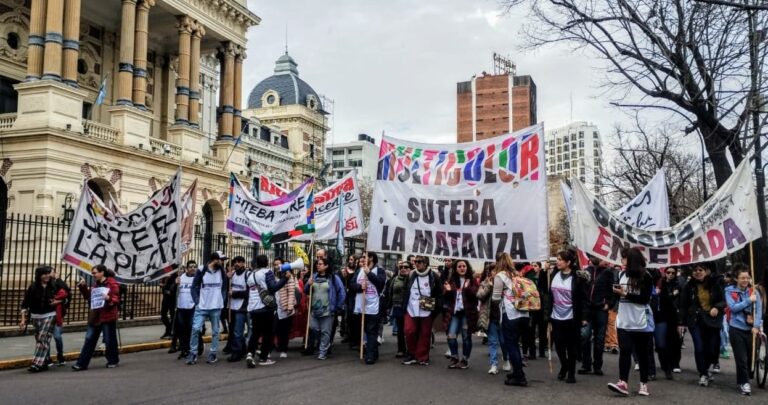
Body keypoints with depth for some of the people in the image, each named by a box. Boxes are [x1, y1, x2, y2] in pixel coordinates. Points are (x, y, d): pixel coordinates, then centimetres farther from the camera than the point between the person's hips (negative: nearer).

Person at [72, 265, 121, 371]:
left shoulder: (112, 284, -10)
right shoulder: (95, 284, 13)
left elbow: (116, 299, -14)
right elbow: (88, 297, 18)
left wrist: (109, 299, -35)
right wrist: (83, 287, 6)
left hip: (108, 317, -7)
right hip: (95, 316, 7)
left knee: (109, 340, 4)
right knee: (89, 339, 5)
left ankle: (113, 360, 21)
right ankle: (82, 363, 7)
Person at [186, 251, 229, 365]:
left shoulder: (222, 272, 4)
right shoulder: (201, 271, -5)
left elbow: (224, 287, 12)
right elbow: (194, 287, -1)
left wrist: (222, 301, 1)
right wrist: (197, 301, -8)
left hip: (216, 307, 3)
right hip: (202, 307, -2)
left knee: (215, 331, 7)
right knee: (195, 329, -9)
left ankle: (213, 354, 16)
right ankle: (193, 353, 4)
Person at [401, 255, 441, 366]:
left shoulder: (434, 276, -3)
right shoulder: (411, 275, 6)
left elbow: (439, 293, 1)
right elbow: (405, 291, 13)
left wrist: (436, 309, -5)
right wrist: (404, 307, 7)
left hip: (426, 311, -2)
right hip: (411, 310, 2)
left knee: (425, 335, 3)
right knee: (409, 332, -3)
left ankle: (422, 357, 14)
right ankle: (412, 355, 14)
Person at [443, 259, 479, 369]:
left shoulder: (472, 280, 1)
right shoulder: (451, 280, 10)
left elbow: (477, 294, -10)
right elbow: (446, 297, 9)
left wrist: (468, 288, -26)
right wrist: (448, 291, -12)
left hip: (467, 312, -2)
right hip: (454, 312, 3)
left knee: (466, 337, 4)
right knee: (451, 336, -5)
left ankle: (465, 360, 16)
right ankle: (454, 358, 11)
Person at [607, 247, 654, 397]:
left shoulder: (646, 277, -7)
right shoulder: (622, 275, 11)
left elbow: (645, 299, -13)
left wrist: (625, 294, -17)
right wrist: (616, 292, -3)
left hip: (641, 322, -4)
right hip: (624, 321, 4)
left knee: (642, 353, 6)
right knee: (624, 351, -4)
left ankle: (644, 384, 15)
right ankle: (623, 383, -9)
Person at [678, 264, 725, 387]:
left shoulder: (715, 284, 1)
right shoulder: (689, 286, 1)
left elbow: (723, 301, 6)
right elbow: (683, 305, 1)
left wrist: (717, 307, -16)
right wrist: (681, 323, -3)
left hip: (712, 321, 1)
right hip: (695, 321, -1)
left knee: (712, 349, 3)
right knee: (699, 348, -9)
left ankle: (705, 369, 31)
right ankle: (703, 374, 7)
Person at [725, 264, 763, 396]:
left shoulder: (754, 291, 2)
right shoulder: (730, 291, -2)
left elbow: (759, 309, -3)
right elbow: (733, 307, -13)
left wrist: (756, 326, -14)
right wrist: (749, 300, -17)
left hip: (751, 329, 2)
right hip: (736, 329, -2)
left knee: (750, 357, 10)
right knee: (741, 358, -3)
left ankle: (743, 380, 26)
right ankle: (744, 382, 5)